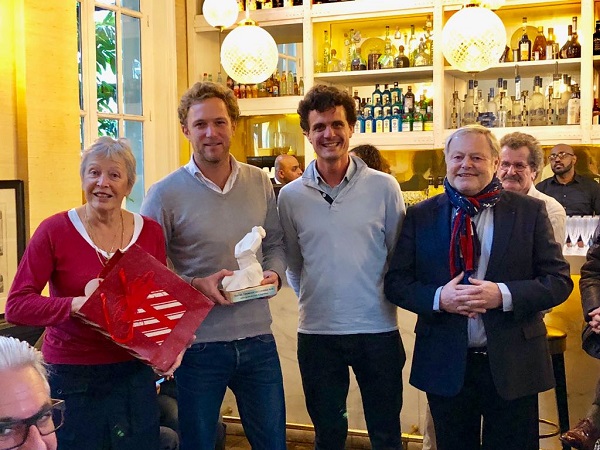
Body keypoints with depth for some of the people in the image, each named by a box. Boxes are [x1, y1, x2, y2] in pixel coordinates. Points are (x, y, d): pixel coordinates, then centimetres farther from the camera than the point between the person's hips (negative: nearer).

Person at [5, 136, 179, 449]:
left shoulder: (150, 232, 2)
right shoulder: (55, 230, -8)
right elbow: (16, 306, -12)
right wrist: (78, 304, -26)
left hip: (134, 373, 3)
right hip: (71, 376, -3)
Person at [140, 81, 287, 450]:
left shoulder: (260, 183, 4)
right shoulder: (165, 194, -8)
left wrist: (274, 274, -7)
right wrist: (195, 284, -21)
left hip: (258, 339, 4)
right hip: (199, 345, -3)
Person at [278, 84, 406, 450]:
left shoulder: (384, 187, -4)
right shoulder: (291, 195, 1)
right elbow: (292, 263, 10)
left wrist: (383, 296, 1)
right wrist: (314, 296, 6)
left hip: (378, 328, -1)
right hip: (317, 332, 1)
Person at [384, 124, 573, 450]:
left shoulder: (529, 211, 0)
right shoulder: (420, 216, 2)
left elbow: (558, 280, -3)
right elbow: (396, 282, 1)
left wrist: (503, 295, -19)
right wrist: (438, 298, -18)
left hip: (513, 365, 0)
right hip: (446, 366, 1)